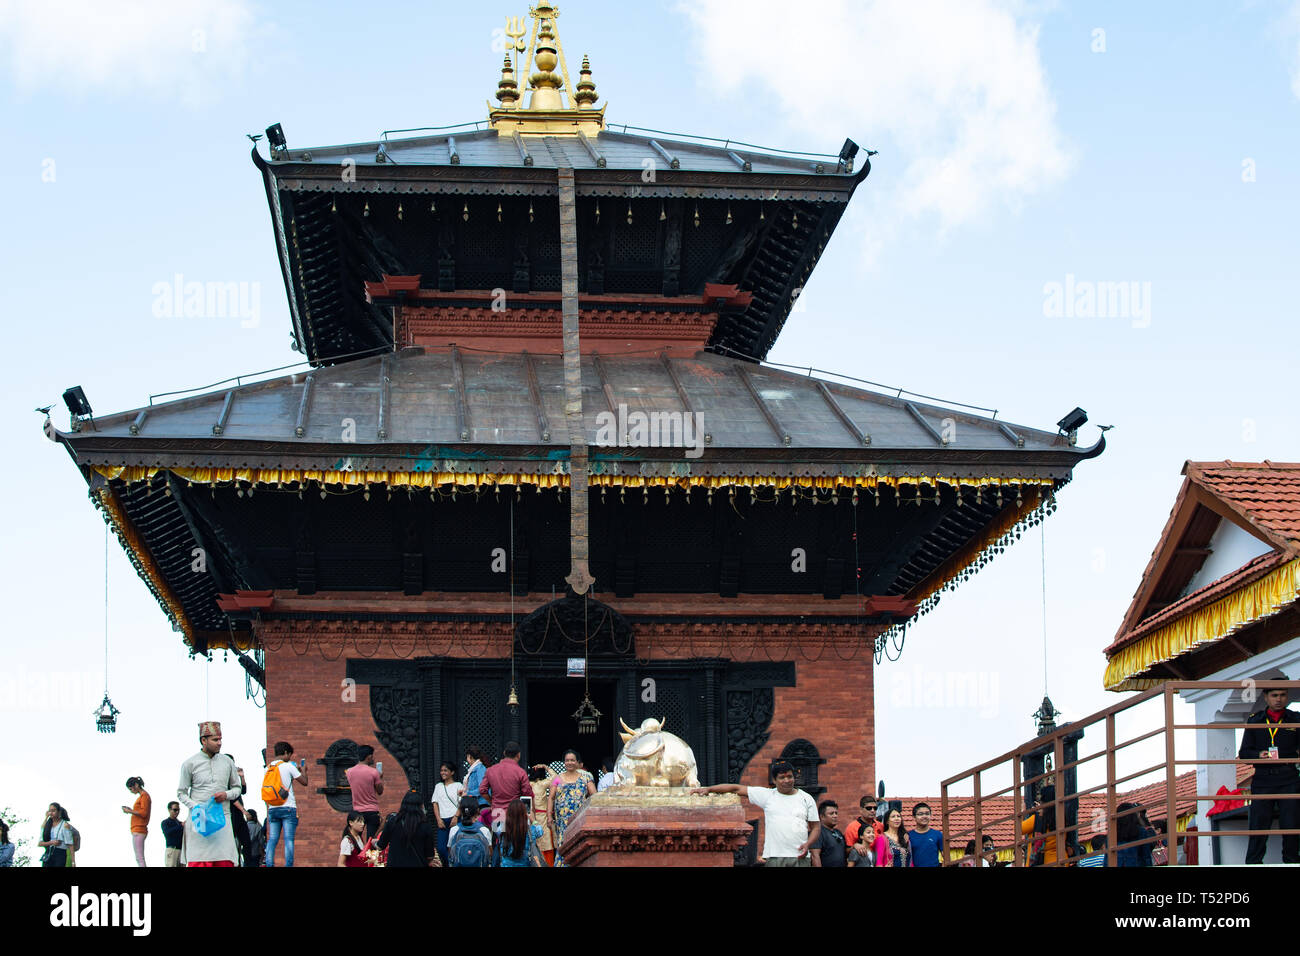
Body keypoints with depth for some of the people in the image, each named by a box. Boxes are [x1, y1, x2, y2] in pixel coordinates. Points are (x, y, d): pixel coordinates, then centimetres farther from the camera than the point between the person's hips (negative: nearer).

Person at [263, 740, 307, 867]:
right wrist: (303, 769, 18)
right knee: (288, 839, -7)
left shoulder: (268, 768, 10)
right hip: (288, 808, -5)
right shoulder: (288, 766, -6)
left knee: (272, 840, 4)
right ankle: (288, 865, -13)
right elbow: (304, 782, -3)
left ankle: (269, 865, -3)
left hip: (272, 809, 5)